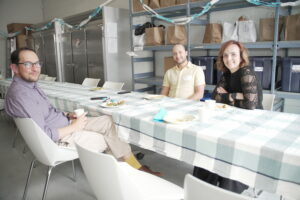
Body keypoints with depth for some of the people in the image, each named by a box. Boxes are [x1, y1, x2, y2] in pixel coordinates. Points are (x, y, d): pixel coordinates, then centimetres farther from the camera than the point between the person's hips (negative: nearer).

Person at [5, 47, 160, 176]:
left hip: (65, 124, 9)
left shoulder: (31, 85, 6)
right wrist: (73, 127, -18)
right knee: (110, 140, 0)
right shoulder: (20, 94, -26)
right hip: (60, 139, -9)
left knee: (107, 121, 4)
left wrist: (67, 116, 0)